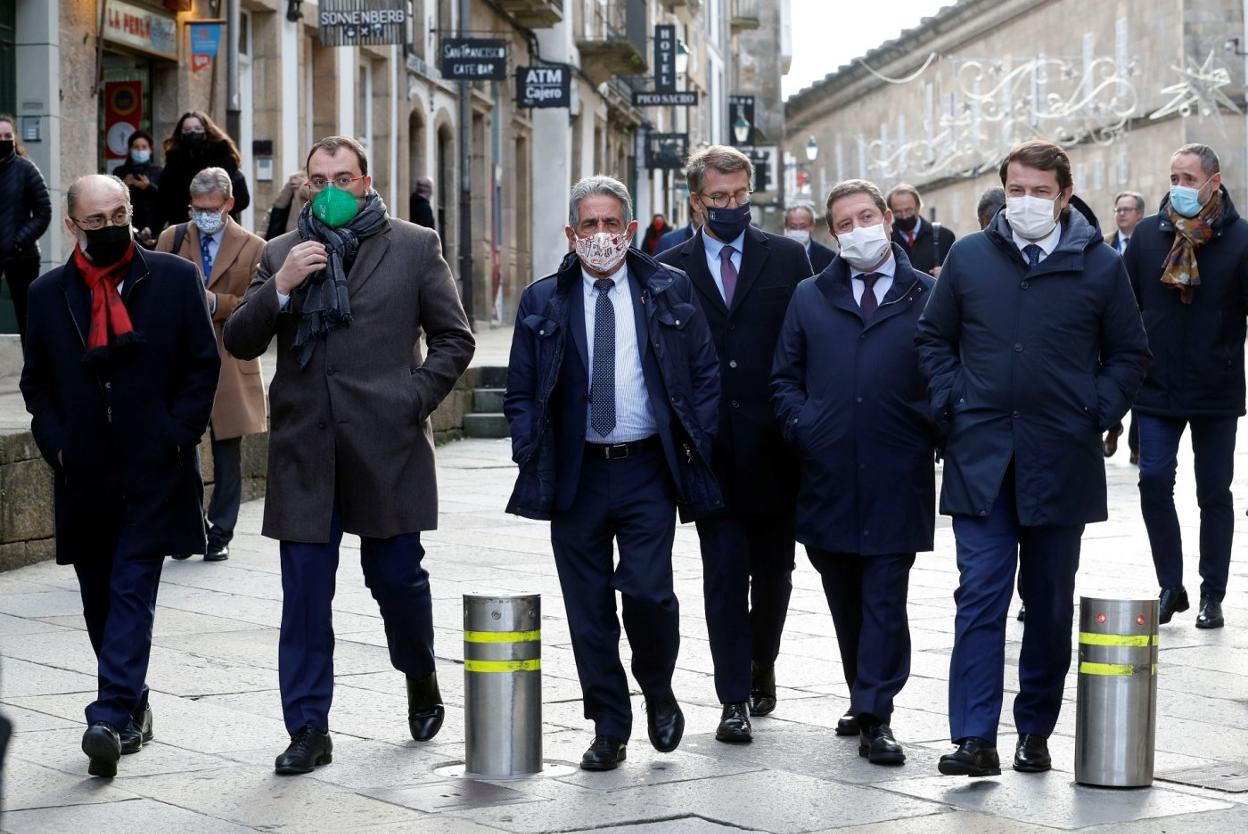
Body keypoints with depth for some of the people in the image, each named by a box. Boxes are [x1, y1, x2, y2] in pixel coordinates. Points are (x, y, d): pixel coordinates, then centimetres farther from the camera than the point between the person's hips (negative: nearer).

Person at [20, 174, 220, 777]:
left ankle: (109, 717, -16)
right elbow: (36, 382, 12)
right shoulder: (47, 294, 7)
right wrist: (56, 444, -2)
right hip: (84, 475, 3)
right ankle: (132, 708, 25)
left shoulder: (174, 279, 2)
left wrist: (178, 434, -6)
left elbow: (203, 364, 3)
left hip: (154, 471, -3)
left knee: (132, 591, -10)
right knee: (100, 598, 11)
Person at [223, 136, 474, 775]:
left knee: (396, 576, 5)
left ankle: (421, 678, 35)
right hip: (305, 451, 2)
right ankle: (308, 731, 6)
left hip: (386, 446, -2)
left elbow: (454, 338, 7)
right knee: (304, 593, 0)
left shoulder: (414, 247, 6)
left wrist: (416, 398, -5)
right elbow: (238, 343, 6)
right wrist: (280, 287, -9)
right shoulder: (281, 255, 12)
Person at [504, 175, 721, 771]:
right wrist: (531, 455, -4)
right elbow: (520, 391, 9)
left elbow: (705, 374, 8)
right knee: (589, 607, 4)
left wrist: (696, 444, -2)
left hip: (647, 471, -1)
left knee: (647, 591, -13)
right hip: (576, 473, 2)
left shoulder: (670, 292, 5)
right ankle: (609, 729, 16)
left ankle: (659, 694, 16)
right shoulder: (543, 302, 6)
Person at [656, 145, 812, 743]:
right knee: (724, 572, -3)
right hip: (711, 445, -1)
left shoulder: (787, 258, 5)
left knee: (773, 569, 11)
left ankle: (760, 667, 33)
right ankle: (735, 698, 1)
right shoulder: (670, 269, 5)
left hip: (774, 441, 1)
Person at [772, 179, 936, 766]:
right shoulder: (809, 298, 12)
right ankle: (867, 699, 25)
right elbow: (785, 377, 16)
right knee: (845, 601, 11)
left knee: (884, 600, -4)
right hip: (828, 475, 3)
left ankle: (875, 716, -3)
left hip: (896, 477, -3)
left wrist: (934, 437, -5)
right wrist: (801, 425, 0)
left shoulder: (927, 297, 4)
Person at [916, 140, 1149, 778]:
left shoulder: (1100, 266, 2)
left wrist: (1097, 413, -2)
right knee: (980, 594, -7)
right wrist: (951, 405, 2)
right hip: (982, 456, 0)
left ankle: (1035, 732, 20)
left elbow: (1129, 354, 10)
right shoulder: (969, 258, 6)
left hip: (1061, 459, 0)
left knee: (1049, 602, 9)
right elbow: (934, 337, 14)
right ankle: (975, 739, -10)